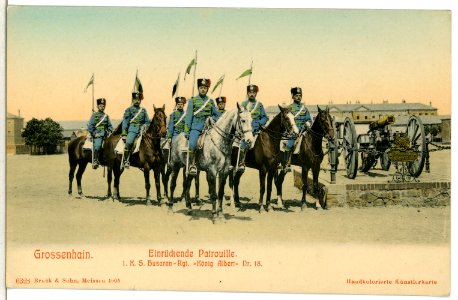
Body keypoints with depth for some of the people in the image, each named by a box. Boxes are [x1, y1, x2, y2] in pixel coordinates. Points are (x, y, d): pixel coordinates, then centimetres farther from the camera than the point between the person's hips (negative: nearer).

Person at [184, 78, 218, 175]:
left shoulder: (211, 101, 15)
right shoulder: (193, 100, 8)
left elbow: (215, 115, 25)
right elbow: (188, 117, 5)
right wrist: (186, 131, -2)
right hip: (196, 128, -3)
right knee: (192, 144, -23)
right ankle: (192, 165, -14)